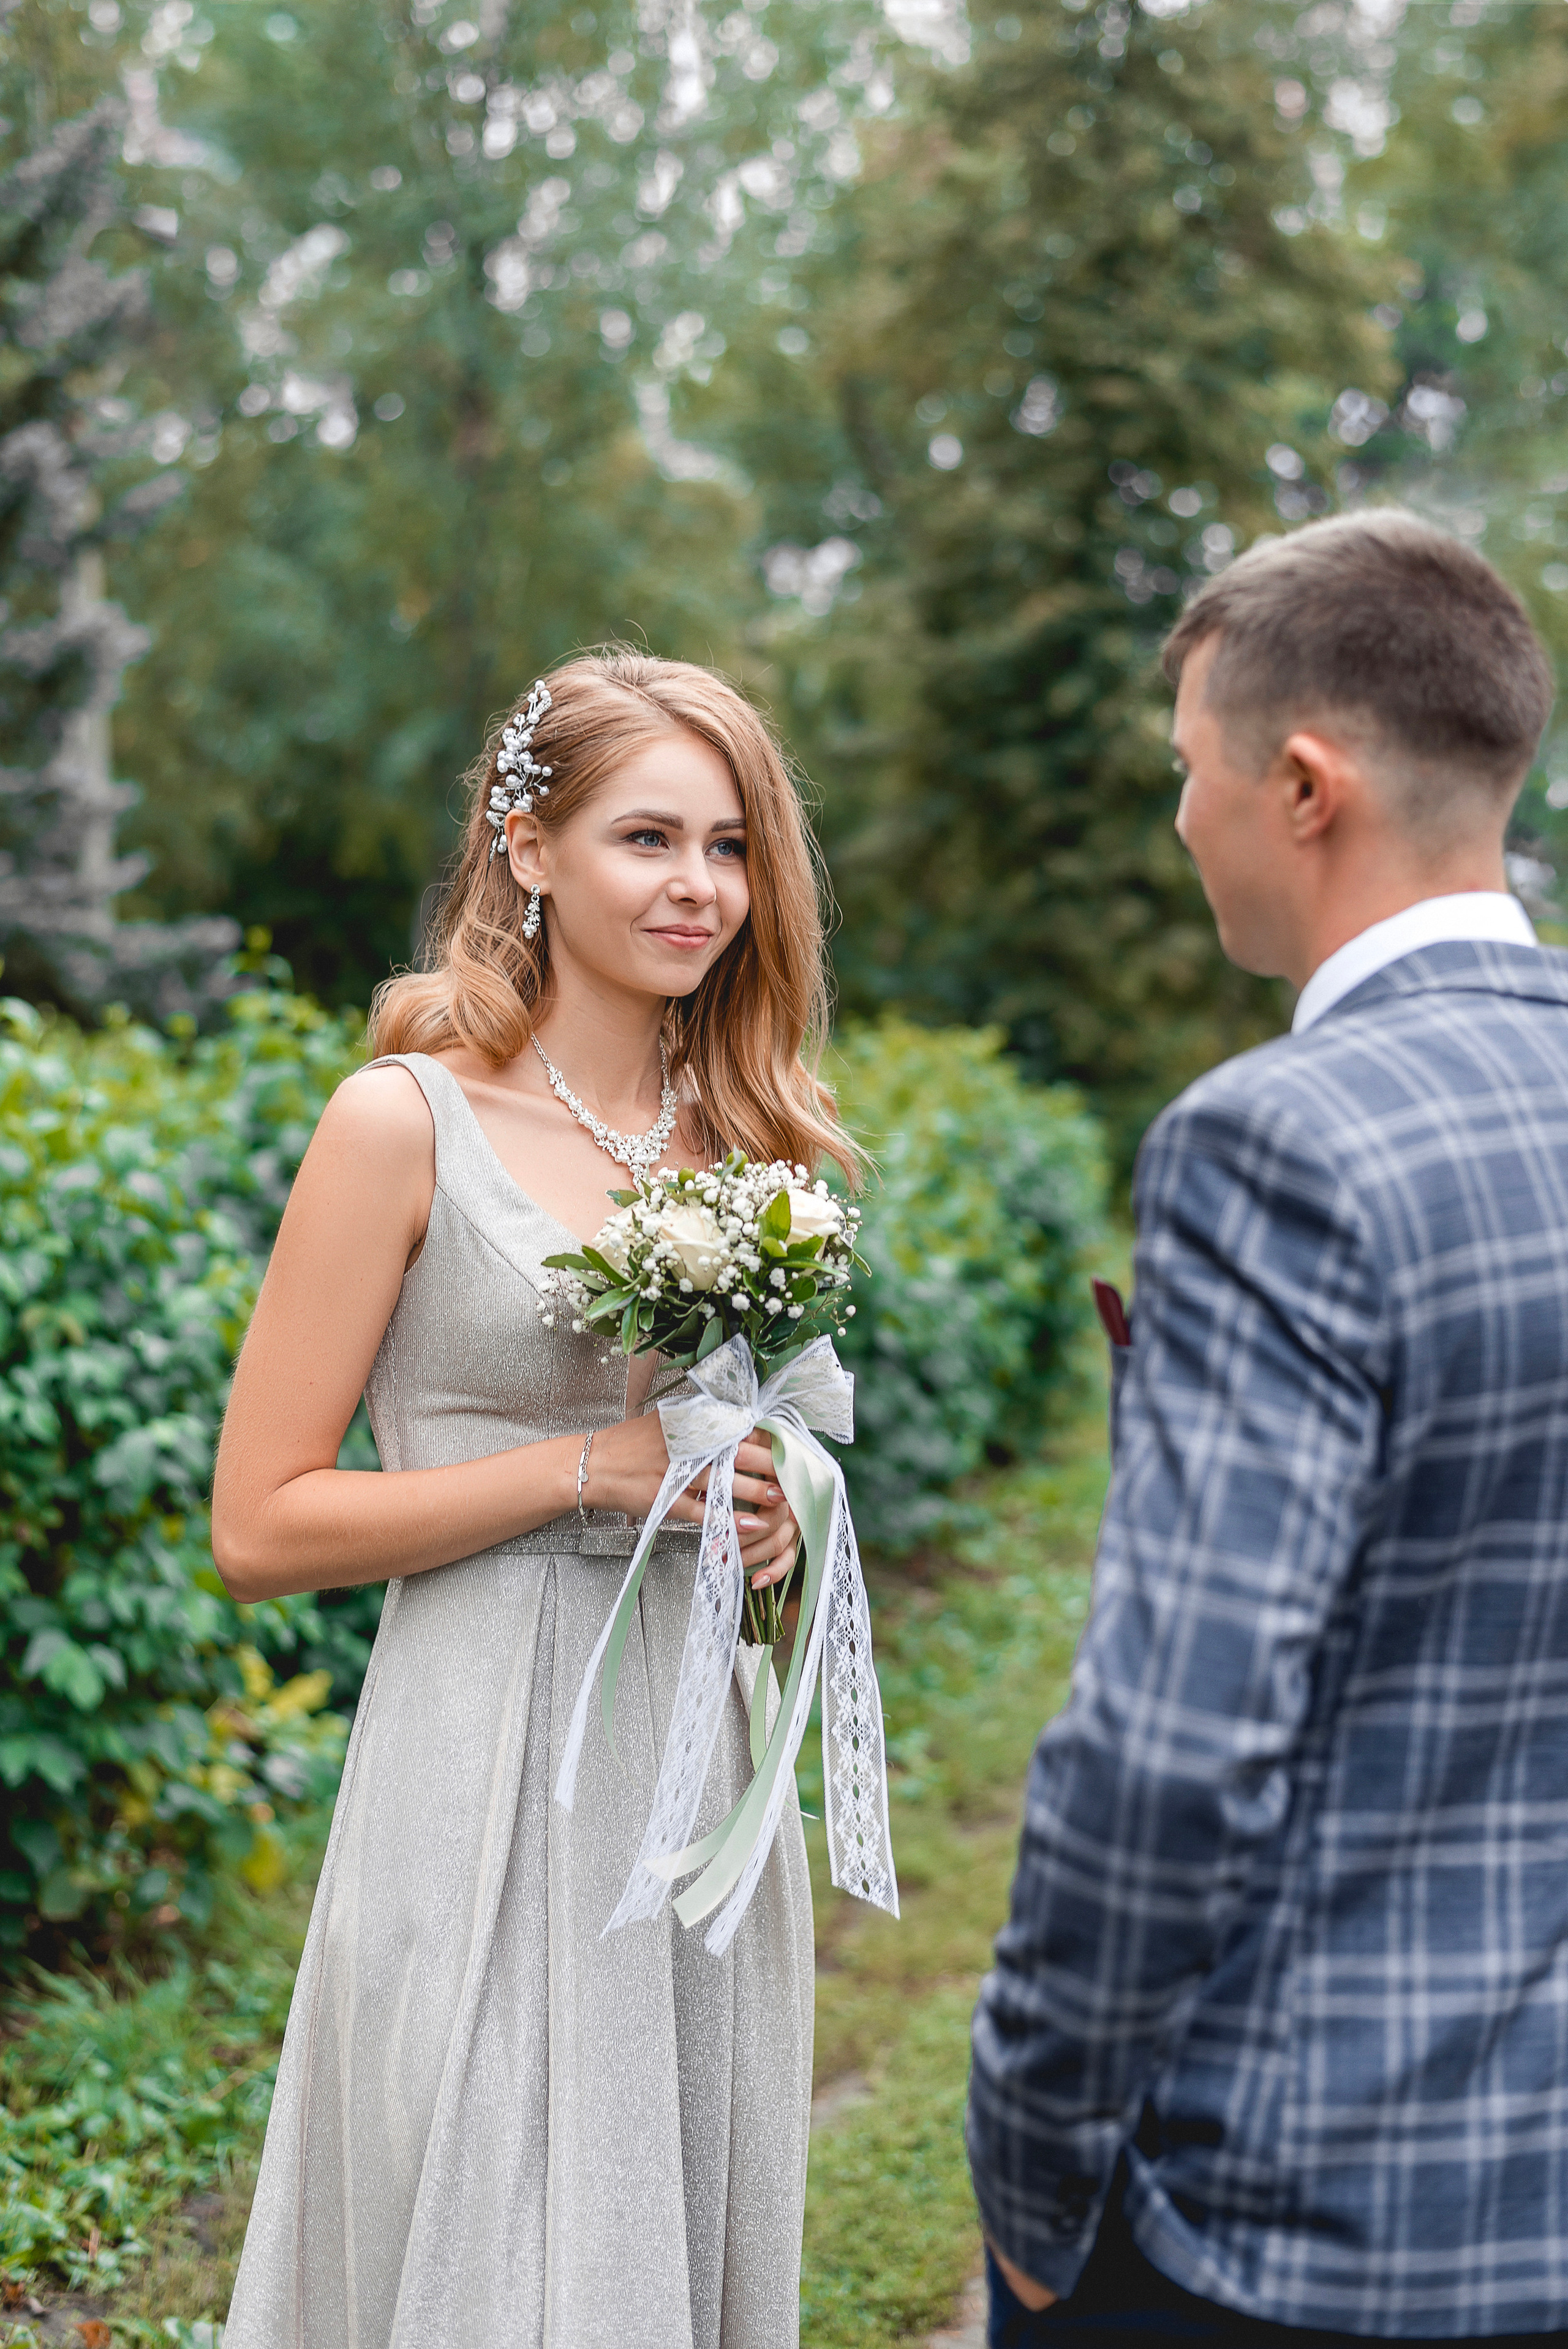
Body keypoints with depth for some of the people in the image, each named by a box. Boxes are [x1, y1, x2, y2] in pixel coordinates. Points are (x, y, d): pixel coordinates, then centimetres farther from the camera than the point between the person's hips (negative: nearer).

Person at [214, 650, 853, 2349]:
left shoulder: (739, 1133, 9)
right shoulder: (407, 1122, -8)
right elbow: (258, 1528, -9)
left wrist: (774, 1502, 1)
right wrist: (591, 1467, -15)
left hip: (704, 1755, 6)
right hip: (493, 1769, -6)